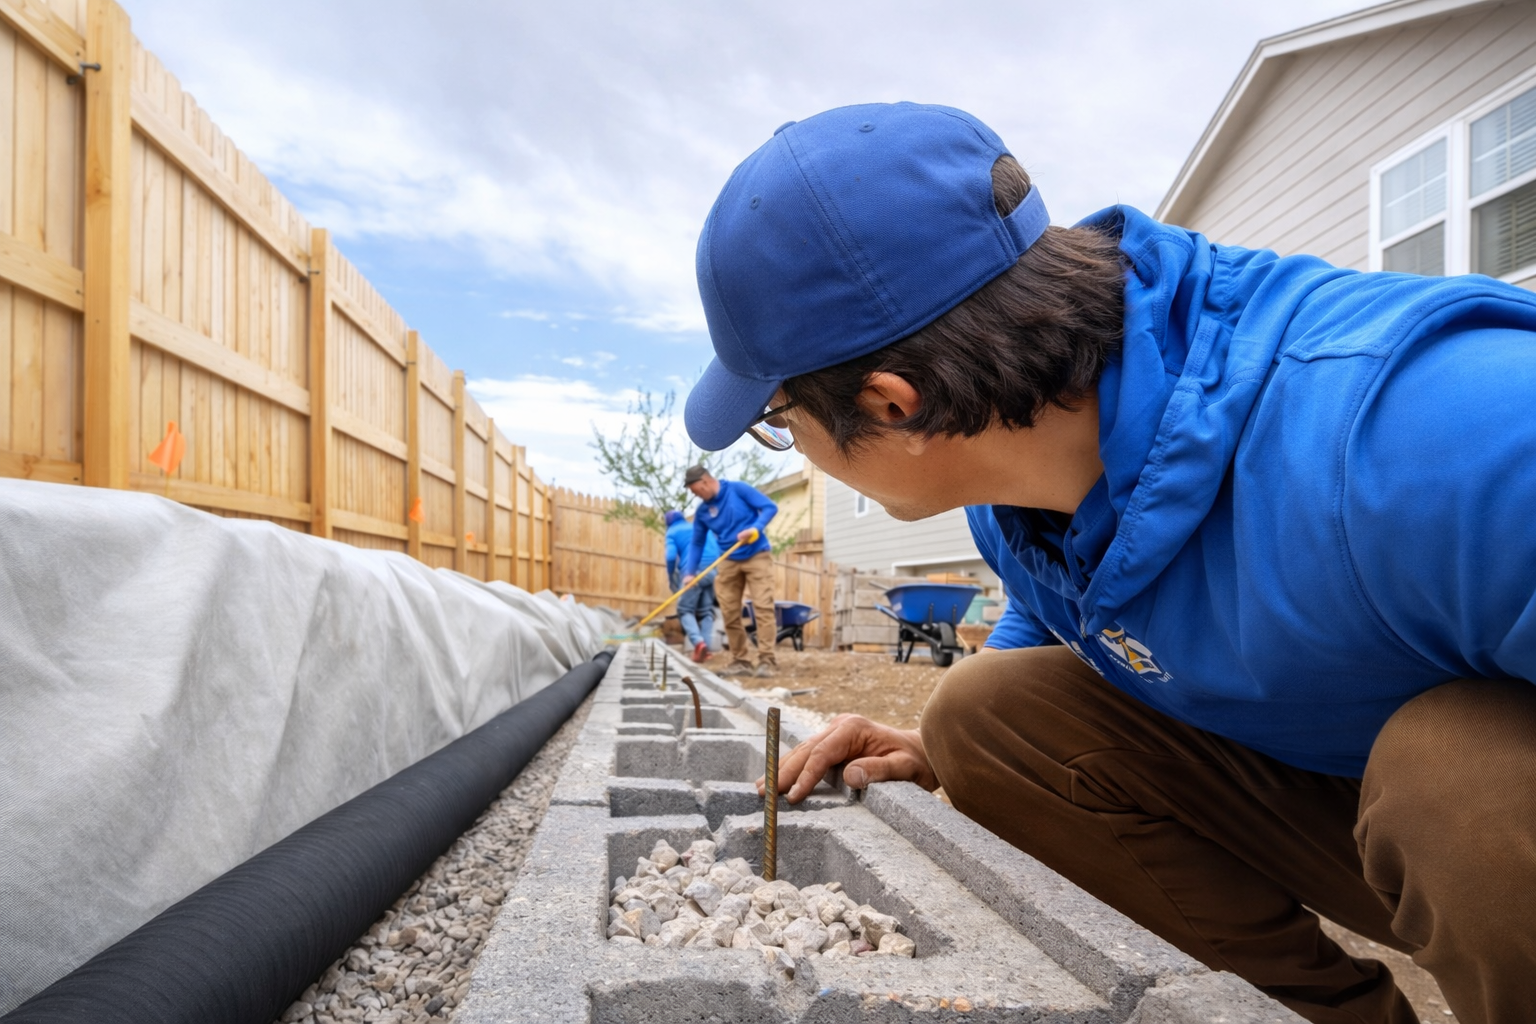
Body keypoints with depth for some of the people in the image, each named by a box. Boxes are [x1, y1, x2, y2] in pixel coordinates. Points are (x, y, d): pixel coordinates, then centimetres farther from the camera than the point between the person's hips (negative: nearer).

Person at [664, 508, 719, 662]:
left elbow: (671, 556, -3)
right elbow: (720, 547, 19)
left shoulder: (672, 532, 13)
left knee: (685, 609, 5)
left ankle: (698, 642, -18)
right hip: (714, 570, 4)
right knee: (706, 610, 13)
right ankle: (705, 648, 1)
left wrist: (670, 576, 12)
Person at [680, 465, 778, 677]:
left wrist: (755, 528, -25)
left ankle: (766, 660, -13)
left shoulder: (737, 489, -9)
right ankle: (741, 661, 9)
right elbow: (697, 544, 10)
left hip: (757, 556, -5)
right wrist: (689, 572, -1)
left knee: (763, 606, -13)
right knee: (729, 613, 1)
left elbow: (770, 507, -10)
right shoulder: (702, 511, 4)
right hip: (729, 562, 5)